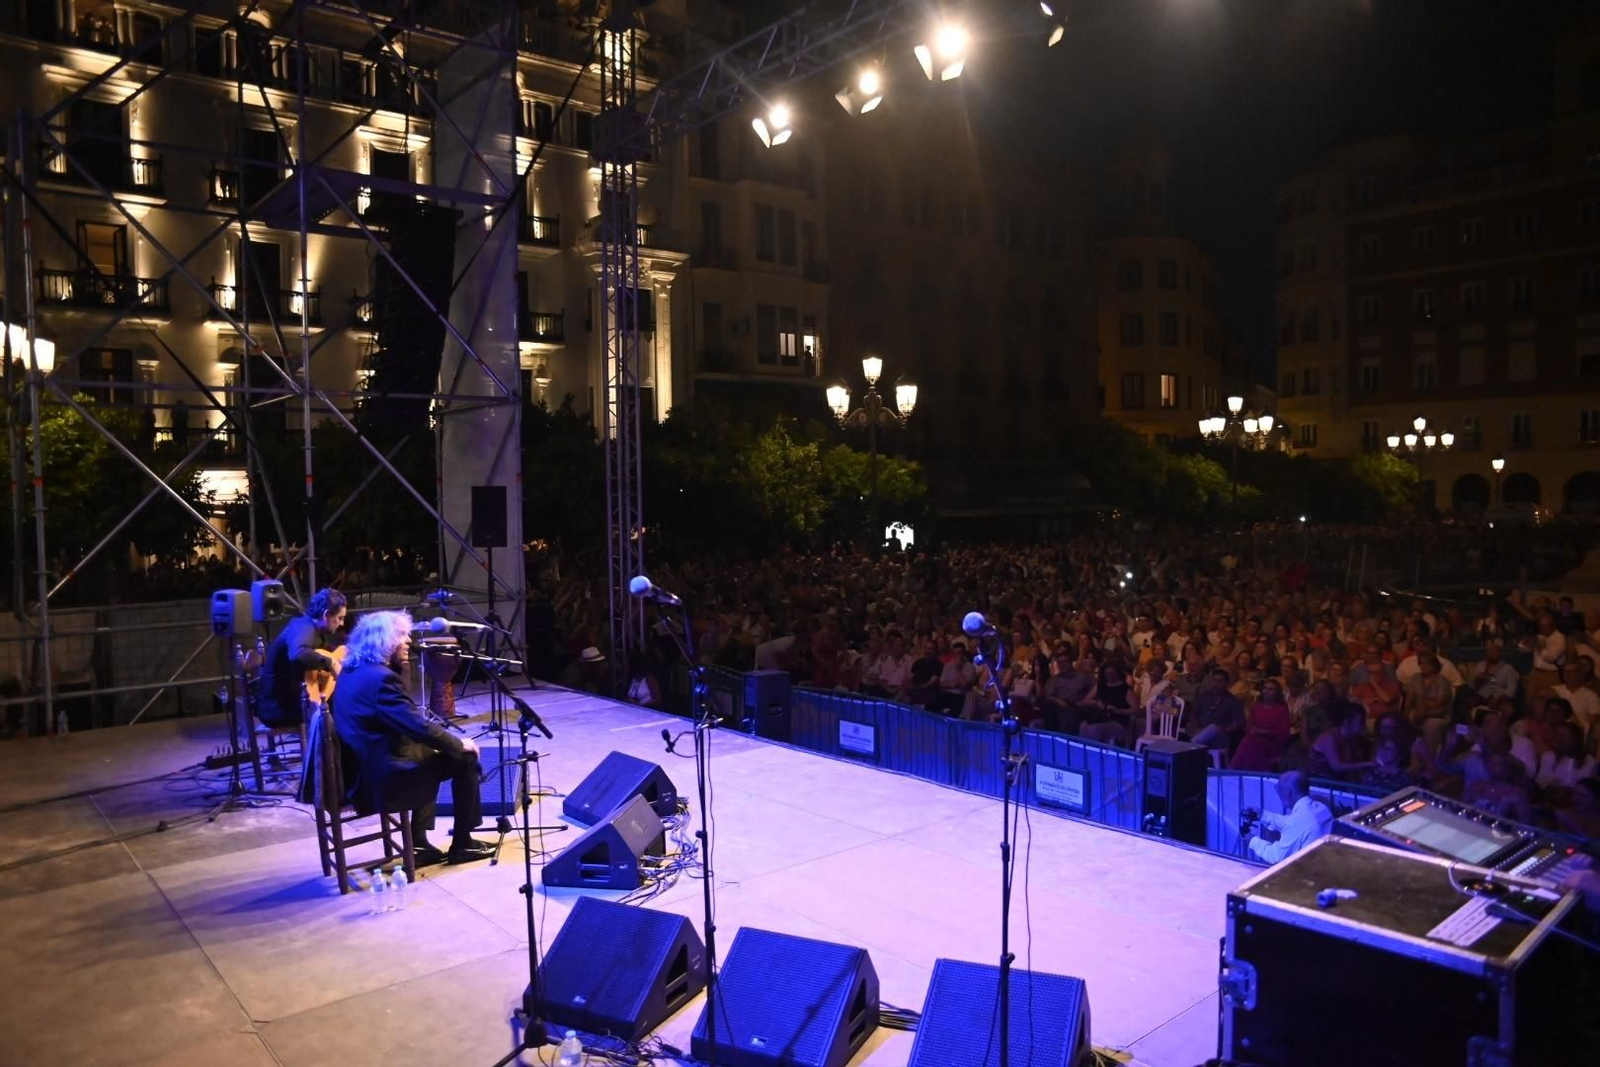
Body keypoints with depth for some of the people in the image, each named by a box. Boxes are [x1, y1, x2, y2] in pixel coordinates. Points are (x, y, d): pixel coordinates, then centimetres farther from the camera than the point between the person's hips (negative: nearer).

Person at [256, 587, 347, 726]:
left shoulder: (311, 628, 11)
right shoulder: (304, 629, -20)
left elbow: (333, 652, 28)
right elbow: (298, 655, -43)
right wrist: (330, 663, -31)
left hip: (290, 698, 10)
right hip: (279, 706, -10)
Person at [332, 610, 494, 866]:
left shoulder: (352, 671, 10)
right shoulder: (380, 677, -21)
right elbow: (419, 726, -22)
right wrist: (459, 744, -8)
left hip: (362, 772, 10)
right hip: (382, 779, -10)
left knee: (430, 752, 29)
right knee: (465, 759, 0)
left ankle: (419, 844, 26)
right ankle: (462, 844, 12)